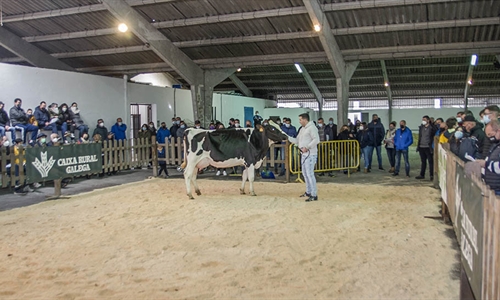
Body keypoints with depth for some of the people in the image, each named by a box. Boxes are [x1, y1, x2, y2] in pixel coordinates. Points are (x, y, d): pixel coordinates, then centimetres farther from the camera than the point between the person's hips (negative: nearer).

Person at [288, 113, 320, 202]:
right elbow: (297, 140, 19)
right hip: (304, 154, 10)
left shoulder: (312, 128, -11)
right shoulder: (302, 129, 19)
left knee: (310, 174, -11)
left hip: (310, 155, -10)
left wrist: (307, 147, -23)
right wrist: (287, 137, 9)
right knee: (305, 173, 16)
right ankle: (308, 192, 28)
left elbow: (316, 140, -20)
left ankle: (314, 195, -8)